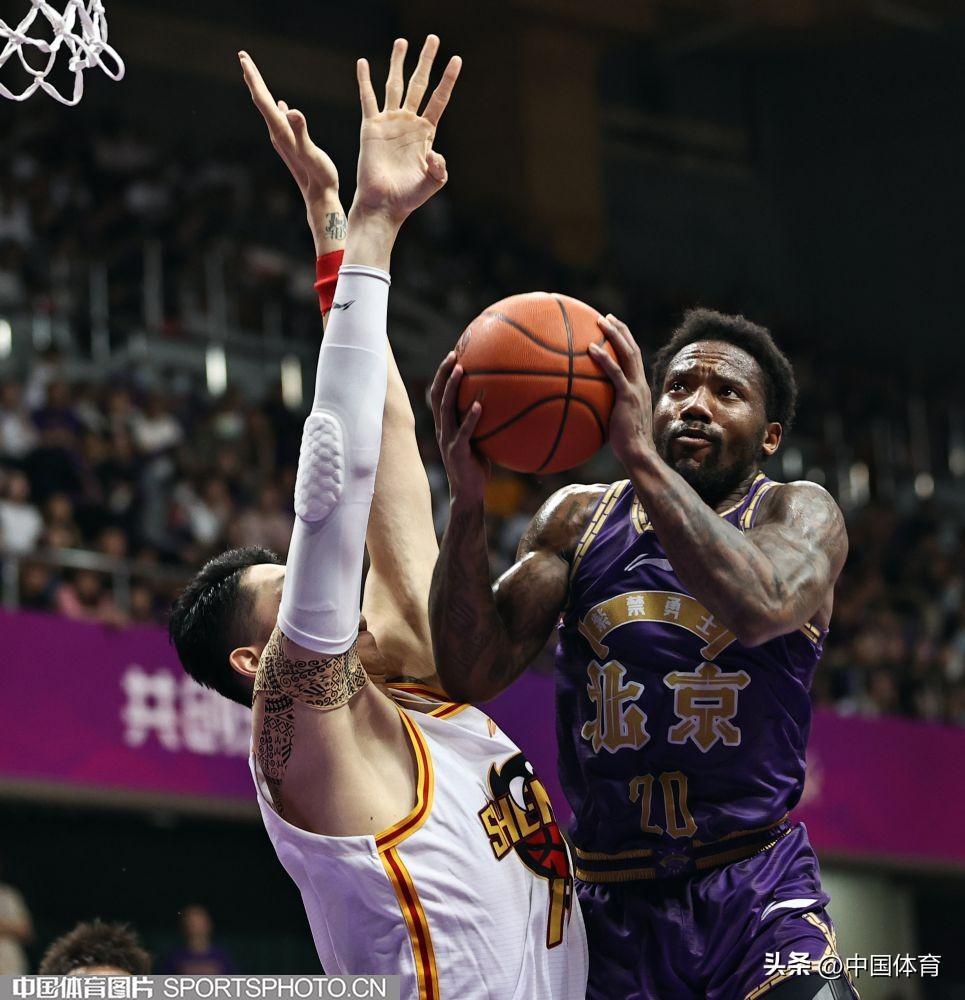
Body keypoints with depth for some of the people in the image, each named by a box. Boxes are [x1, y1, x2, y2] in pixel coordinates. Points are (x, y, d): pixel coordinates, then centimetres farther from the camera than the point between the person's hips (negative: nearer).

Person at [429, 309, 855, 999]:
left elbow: (760, 608, -26)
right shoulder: (578, 519, 7)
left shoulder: (800, 515, -1)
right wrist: (468, 502, -20)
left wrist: (640, 454, -29)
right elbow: (472, 674, -6)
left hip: (759, 897, -3)